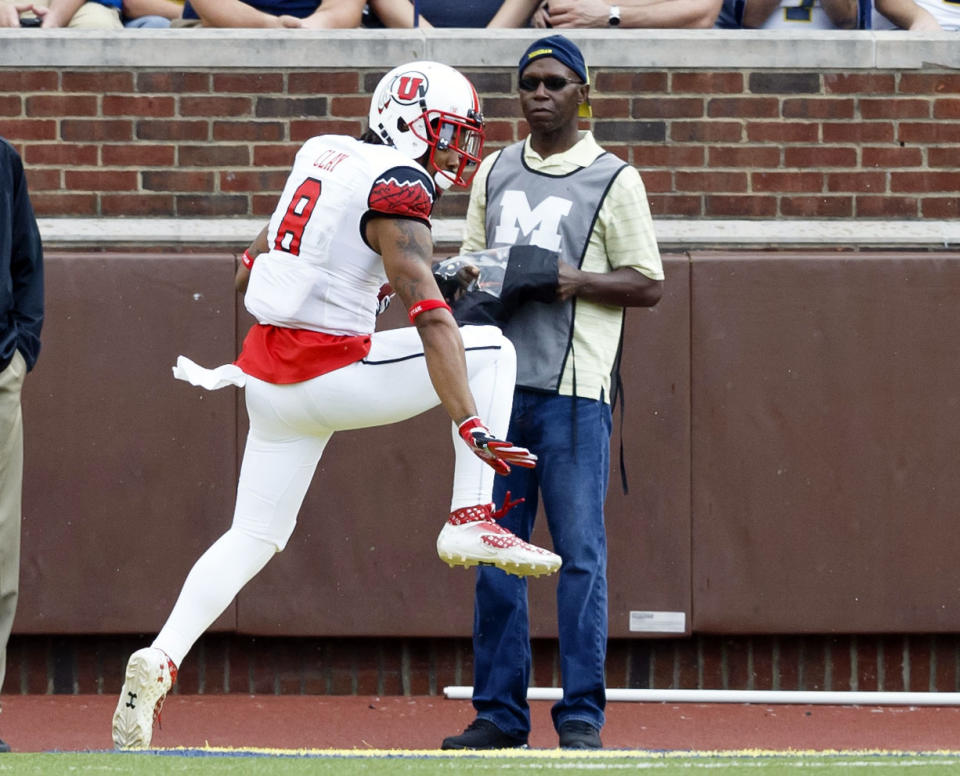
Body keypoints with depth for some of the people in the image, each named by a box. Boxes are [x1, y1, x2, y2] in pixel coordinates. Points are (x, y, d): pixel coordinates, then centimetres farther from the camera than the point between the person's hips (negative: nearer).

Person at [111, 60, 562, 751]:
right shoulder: (396, 186, -12)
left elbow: (250, 272, 23)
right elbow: (431, 318, -22)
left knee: (253, 538, 14)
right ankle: (471, 521, -3)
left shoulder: (324, 155, 13)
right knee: (492, 350, 2)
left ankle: (160, 659, 0)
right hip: (329, 376, -8)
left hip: (267, 377, 8)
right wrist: (472, 427, -27)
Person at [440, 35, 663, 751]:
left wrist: (574, 280, -15)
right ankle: (499, 712, 11)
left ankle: (582, 714, -2)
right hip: (499, 382, 5)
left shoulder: (614, 180, 1)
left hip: (574, 388, -5)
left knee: (580, 552, -6)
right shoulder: (496, 172, 16)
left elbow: (649, 285, 0)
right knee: (495, 554, 6)